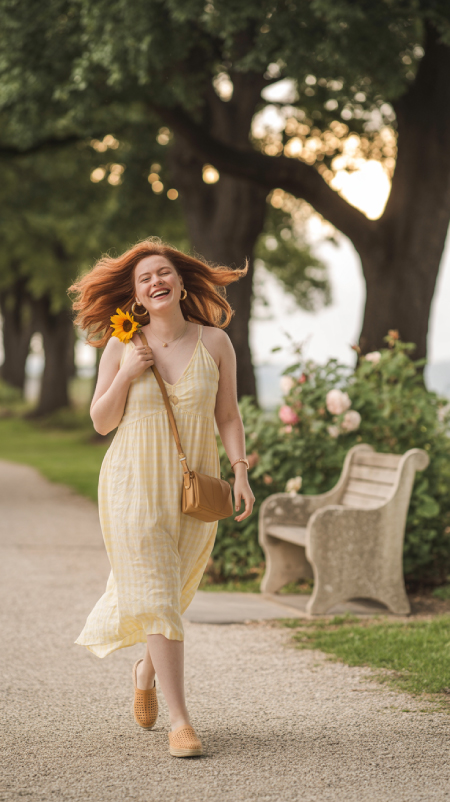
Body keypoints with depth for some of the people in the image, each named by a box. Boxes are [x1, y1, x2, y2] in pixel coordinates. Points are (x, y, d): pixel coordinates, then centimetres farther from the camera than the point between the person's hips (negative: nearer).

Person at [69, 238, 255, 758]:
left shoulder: (214, 342, 0)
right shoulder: (121, 347, -3)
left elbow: (228, 414, 5)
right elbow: (101, 423, 0)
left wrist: (240, 472, -5)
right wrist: (127, 375, -14)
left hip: (193, 486, 2)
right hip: (134, 483, -2)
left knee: (173, 592, 14)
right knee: (154, 595, -9)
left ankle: (146, 673, 46)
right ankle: (180, 721, -9)